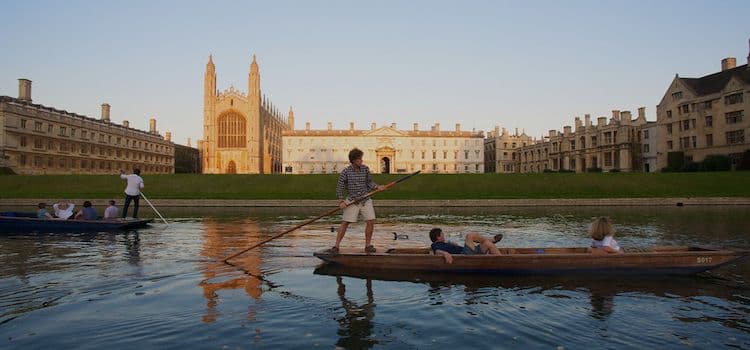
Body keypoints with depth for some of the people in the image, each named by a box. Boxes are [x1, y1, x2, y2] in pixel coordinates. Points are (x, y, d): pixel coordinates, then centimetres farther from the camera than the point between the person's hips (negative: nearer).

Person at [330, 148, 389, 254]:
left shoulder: (365, 169, 1)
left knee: (371, 221, -6)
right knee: (345, 223, -3)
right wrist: (341, 201, -11)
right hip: (352, 201, -3)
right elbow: (339, 187, -4)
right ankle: (336, 246, 7)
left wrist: (378, 187, -10)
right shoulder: (345, 172, -8)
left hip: (366, 199, 3)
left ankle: (368, 245, 9)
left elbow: (369, 183, 8)